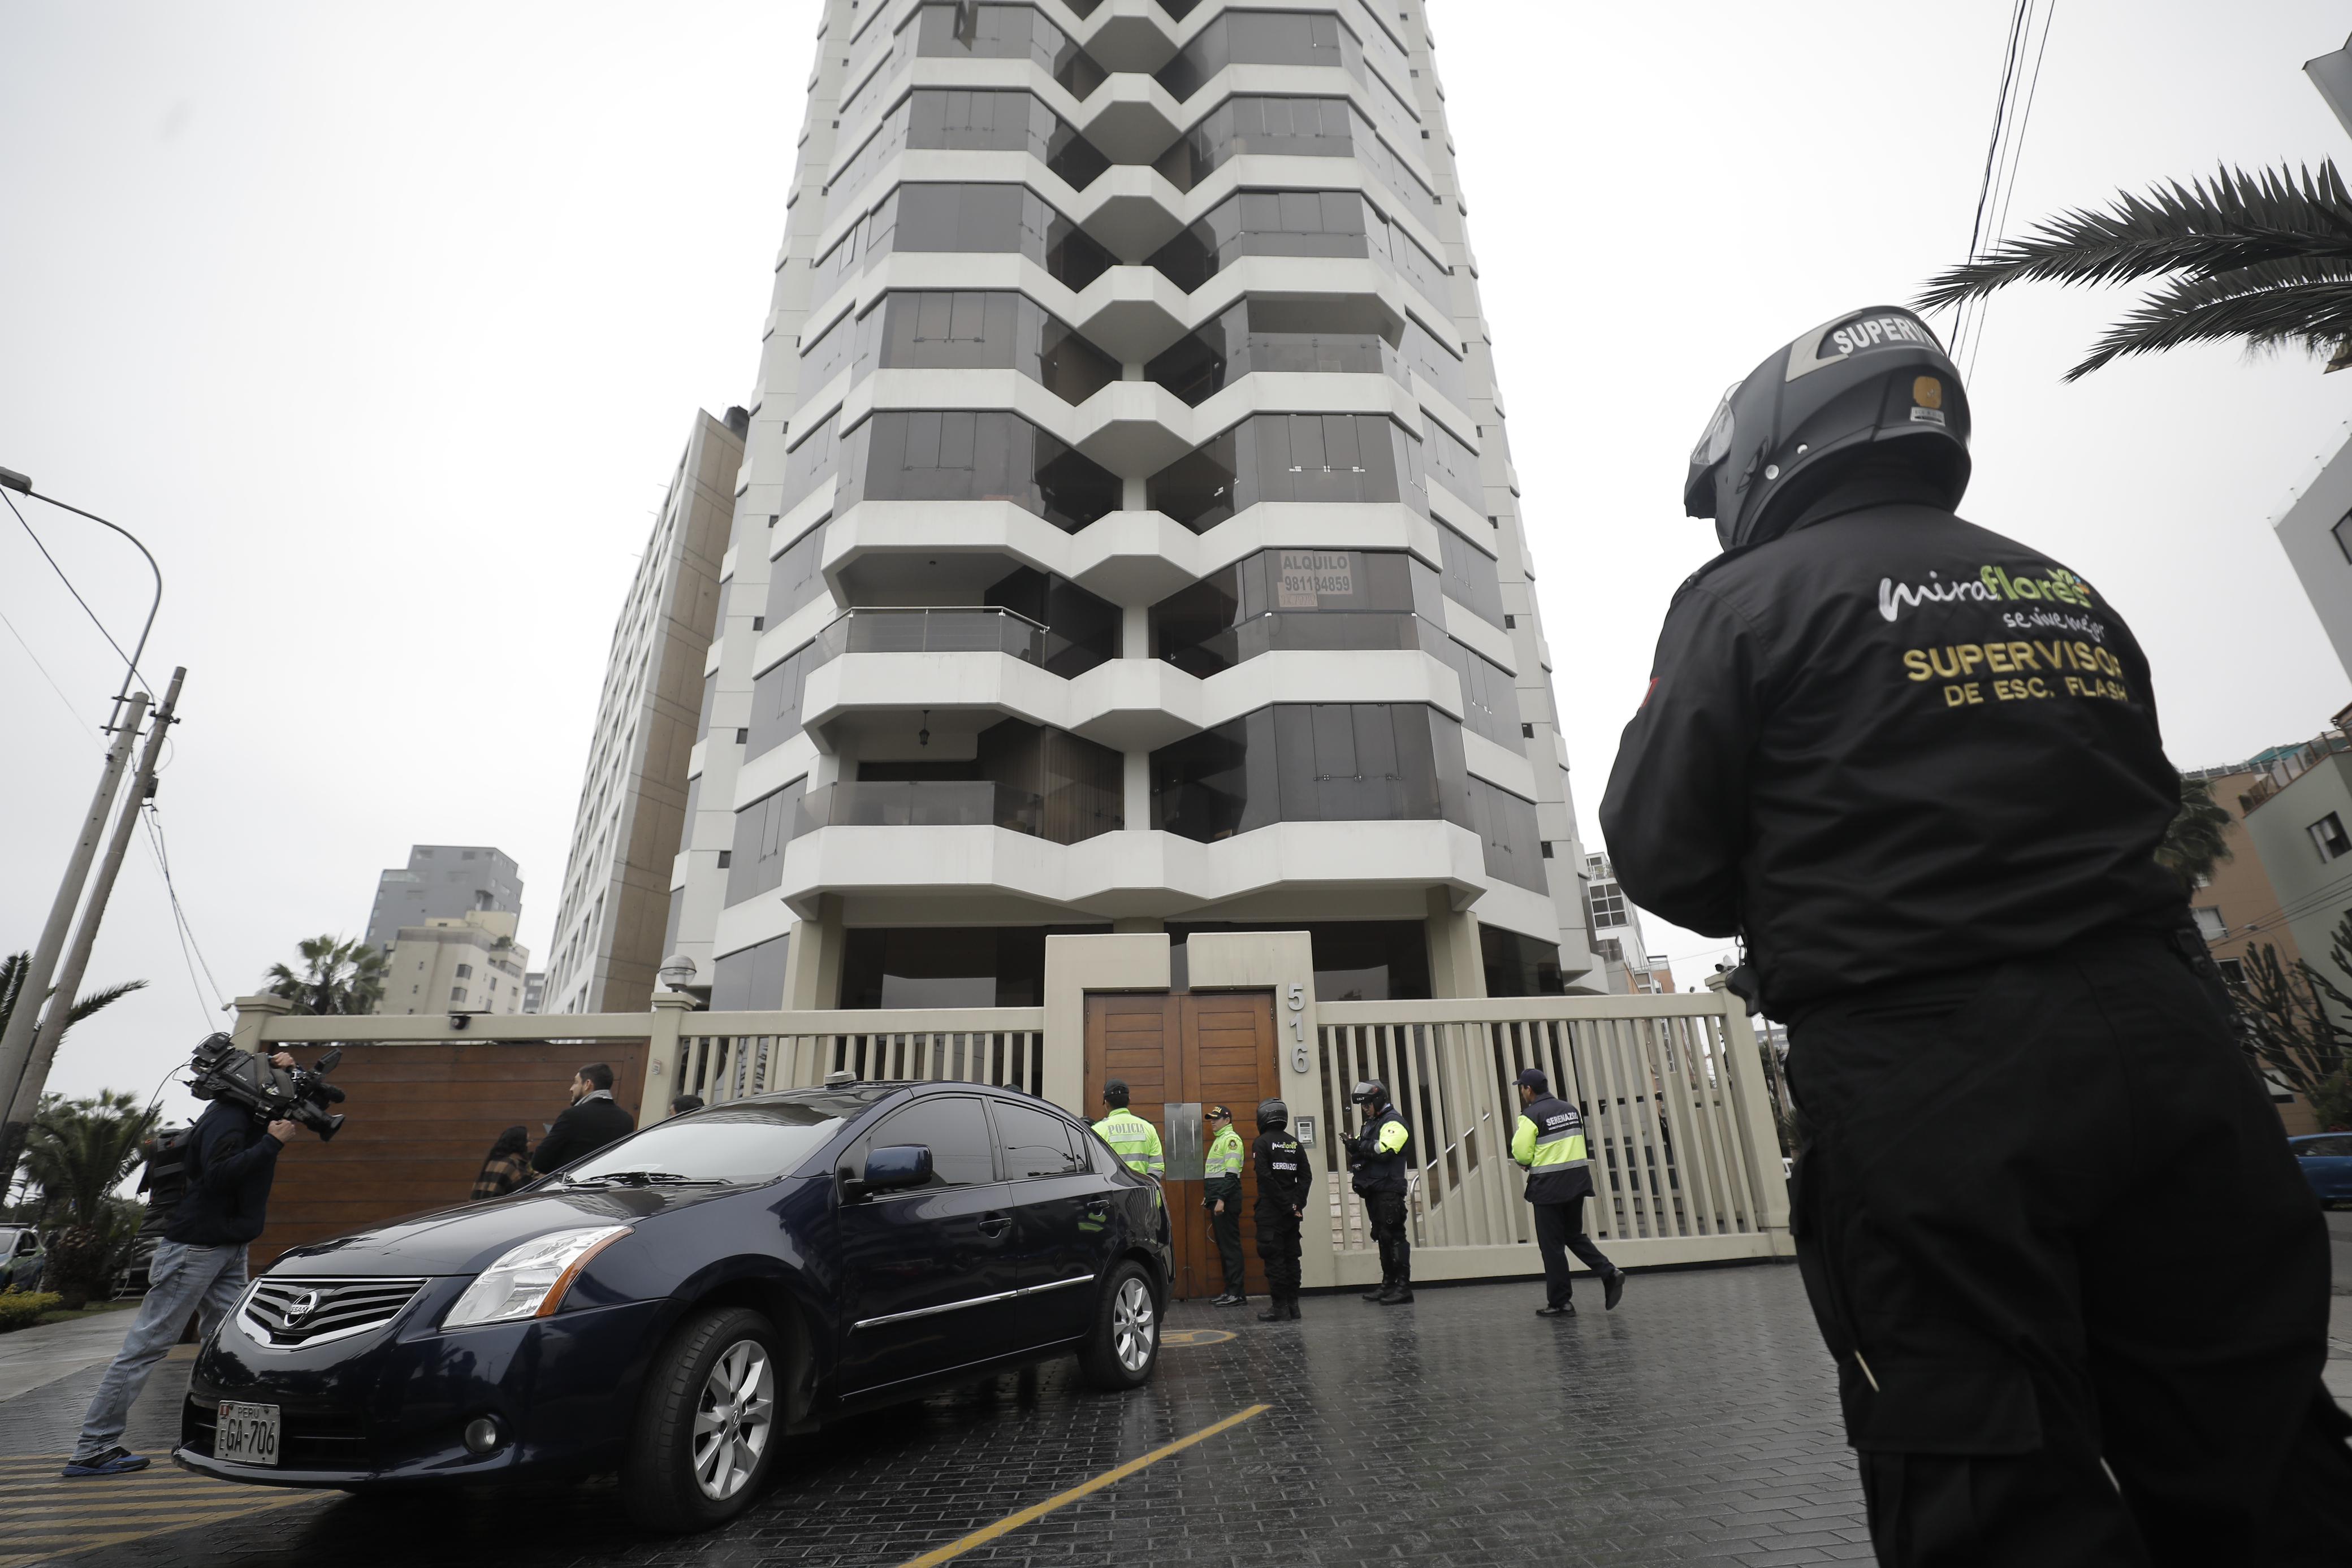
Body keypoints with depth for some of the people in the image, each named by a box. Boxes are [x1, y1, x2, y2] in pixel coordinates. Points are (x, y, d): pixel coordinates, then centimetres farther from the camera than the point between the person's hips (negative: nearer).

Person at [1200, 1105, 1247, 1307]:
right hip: (1218, 1200, 10)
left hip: (1226, 1201, -10)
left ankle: (1238, 1294, -5)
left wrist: (1221, 1199, -22)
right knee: (1223, 1245, 11)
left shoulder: (1231, 1139, -8)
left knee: (1230, 1245, -8)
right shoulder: (1219, 1140, 21)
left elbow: (1231, 1173, -17)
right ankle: (1230, 1291, 16)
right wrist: (1209, 1197, 20)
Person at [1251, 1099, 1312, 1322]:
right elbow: (1307, 1176, 3)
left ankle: (1280, 1308, 0)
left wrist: (1288, 1205, -13)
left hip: (1271, 1211, -6)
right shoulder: (1294, 1144, 9)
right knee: (1291, 1257, 12)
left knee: (1274, 1258, -1)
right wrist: (1296, 1203, -4)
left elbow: (1266, 1178, -16)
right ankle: (1293, 1305, 15)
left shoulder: (1262, 1143, -8)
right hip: (1292, 1213, 6)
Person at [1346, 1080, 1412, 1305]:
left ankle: (1403, 1286, -5)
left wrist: (1360, 1146, -18)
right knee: (1382, 1237, 12)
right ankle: (1388, 1284, 18)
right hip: (1373, 1191, 9)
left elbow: (1385, 1150, -23)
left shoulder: (1394, 1122, -9)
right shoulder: (1371, 1123, 20)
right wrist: (1355, 1148, -2)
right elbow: (1367, 1151, 19)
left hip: (1388, 1191, -9)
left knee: (1394, 1236, -8)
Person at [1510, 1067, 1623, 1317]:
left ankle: (1560, 1303, 9)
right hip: (1578, 1181, 7)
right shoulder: (1571, 1109, 8)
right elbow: (1579, 1143, 15)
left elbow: (1521, 1154, -16)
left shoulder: (1530, 1116, -13)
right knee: (1575, 1236, 21)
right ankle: (1609, 1273, 3)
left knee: (1552, 1245, 4)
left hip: (1548, 1186, -7)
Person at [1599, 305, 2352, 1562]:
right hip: (2158, 1045, 7)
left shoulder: (1747, 598, -4)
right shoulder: (2071, 594, 16)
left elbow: (1662, 855, -6)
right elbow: (2147, 812, 19)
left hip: (1925, 1090, -6)